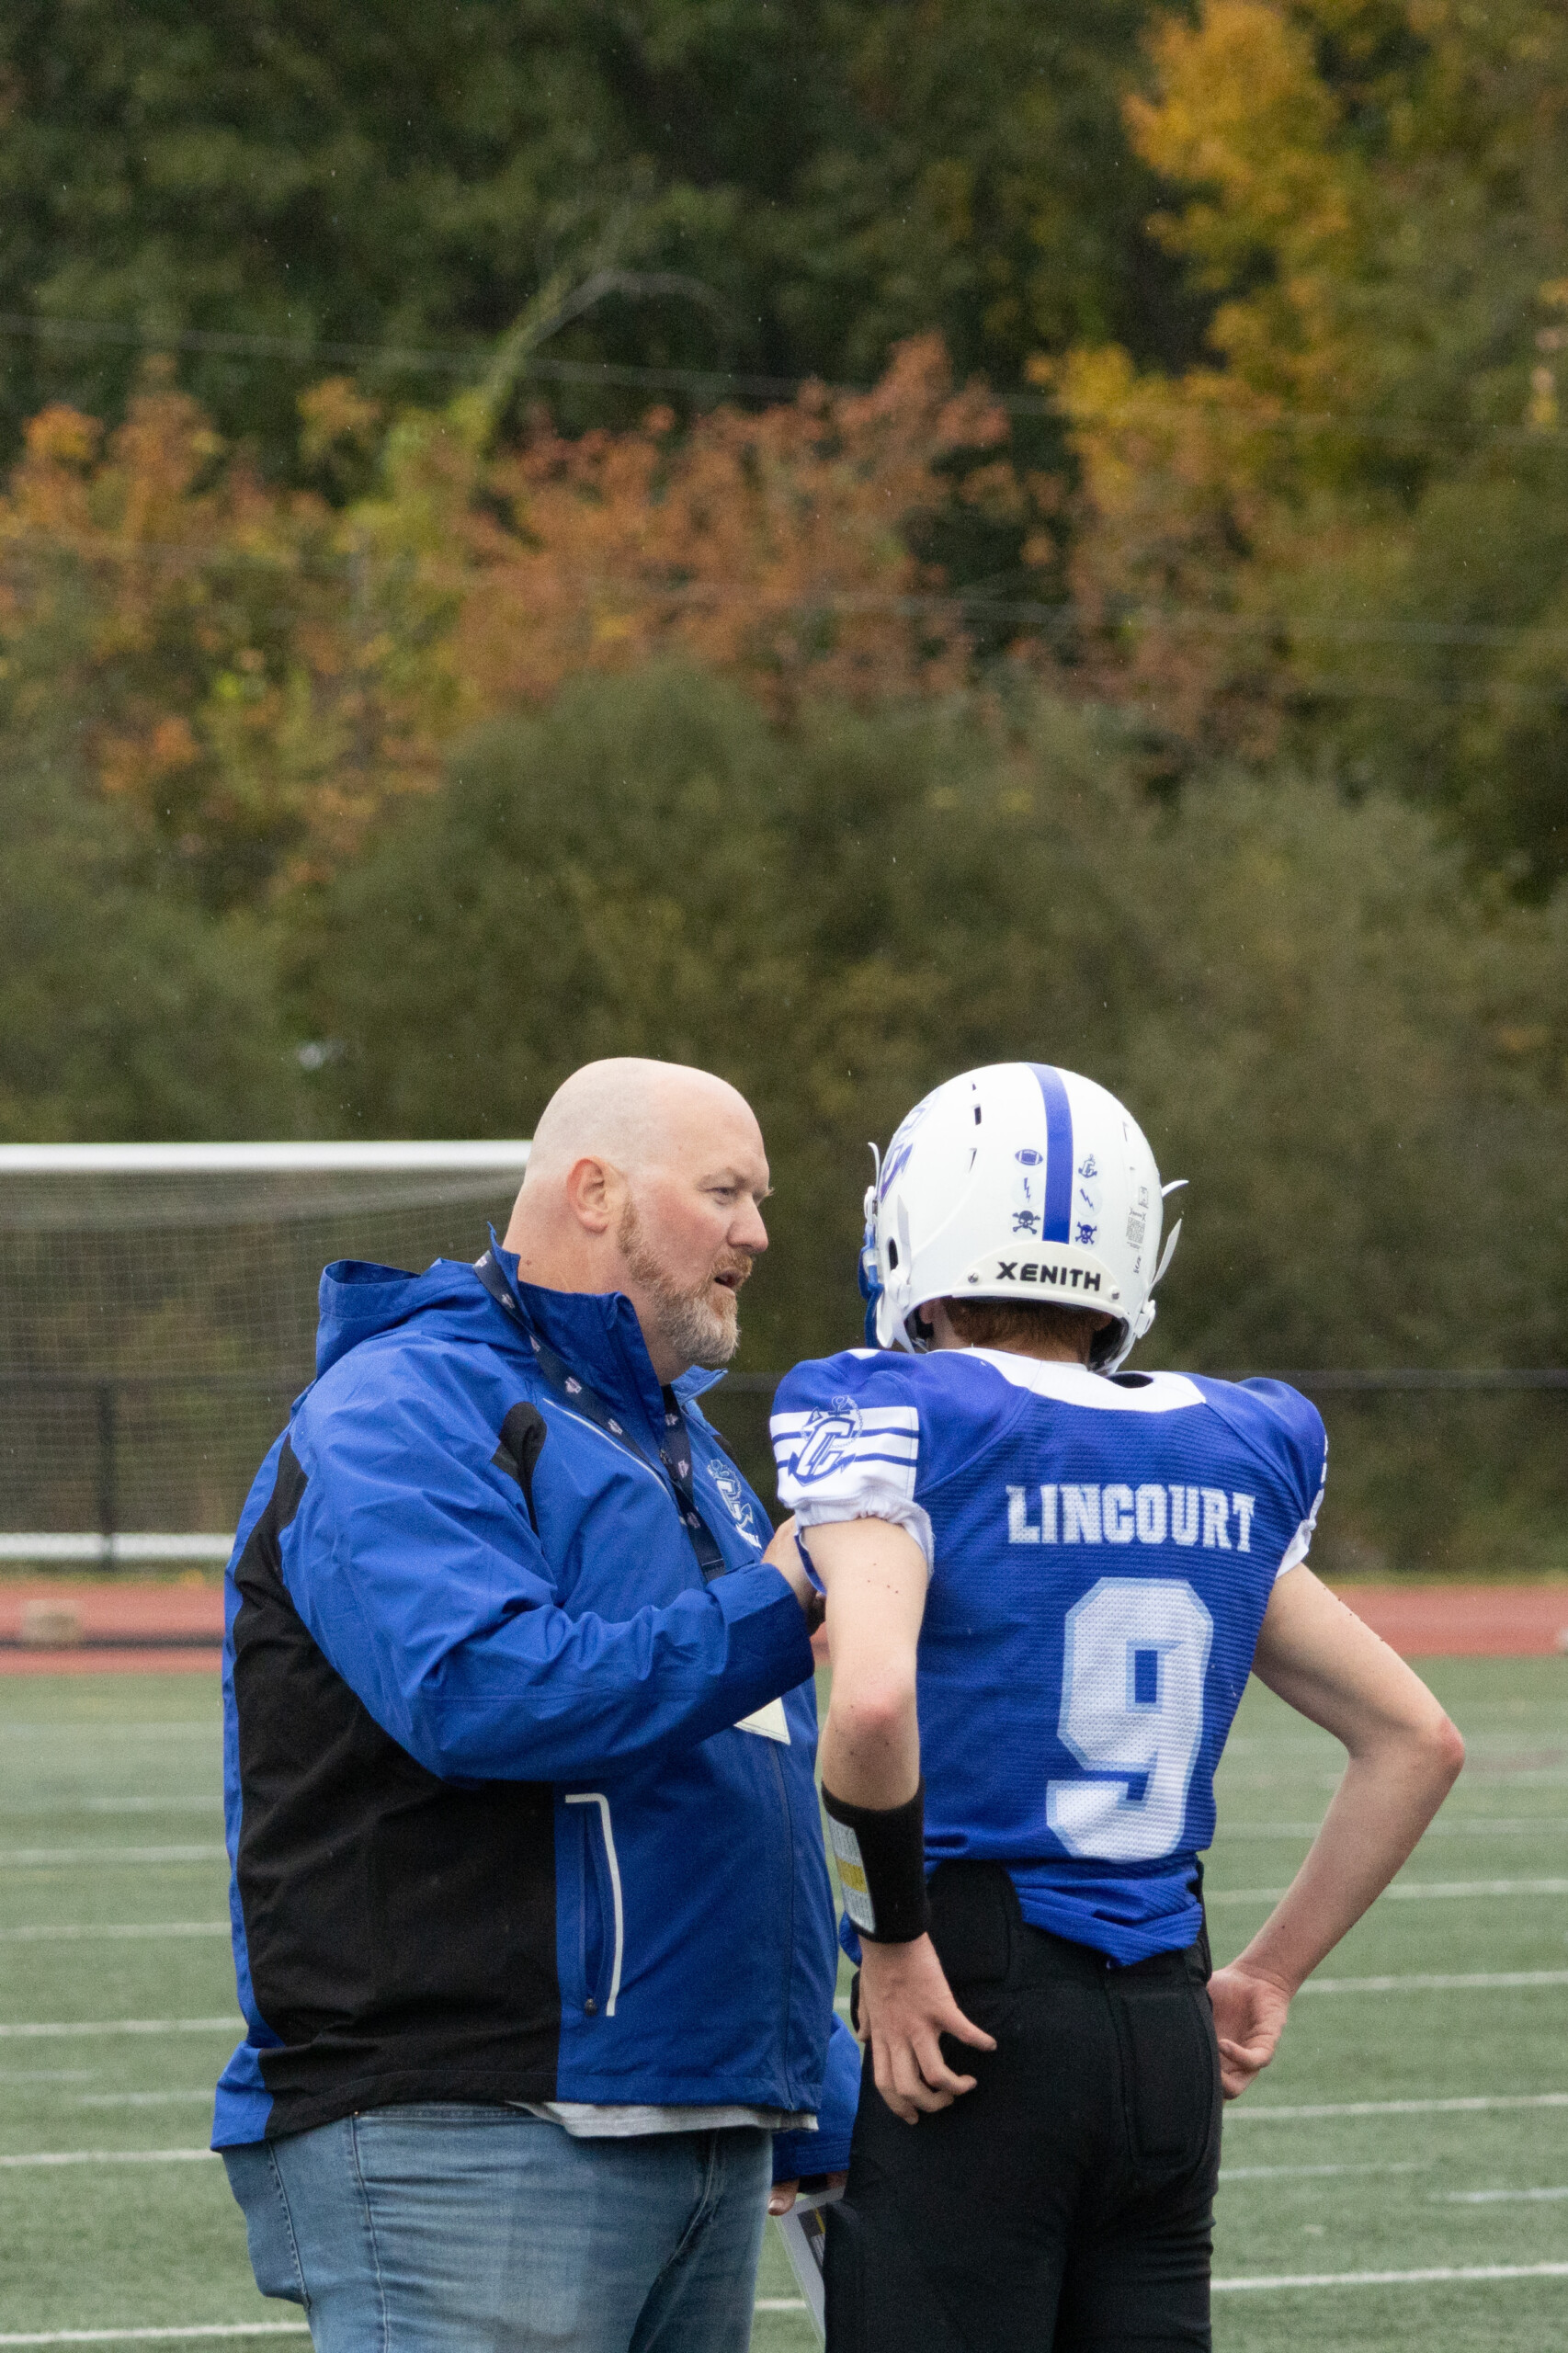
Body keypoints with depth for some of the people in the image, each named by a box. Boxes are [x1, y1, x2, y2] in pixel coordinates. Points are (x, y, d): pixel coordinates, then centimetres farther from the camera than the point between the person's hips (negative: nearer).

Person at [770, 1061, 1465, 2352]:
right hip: (1166, 2029, 6)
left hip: (970, 2018, -6)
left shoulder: (900, 1429, -8)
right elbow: (1416, 1738, 17)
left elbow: (872, 1701, -26)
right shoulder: (1225, 1459, 11)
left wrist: (894, 1942, -12)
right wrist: (1271, 1976, 21)